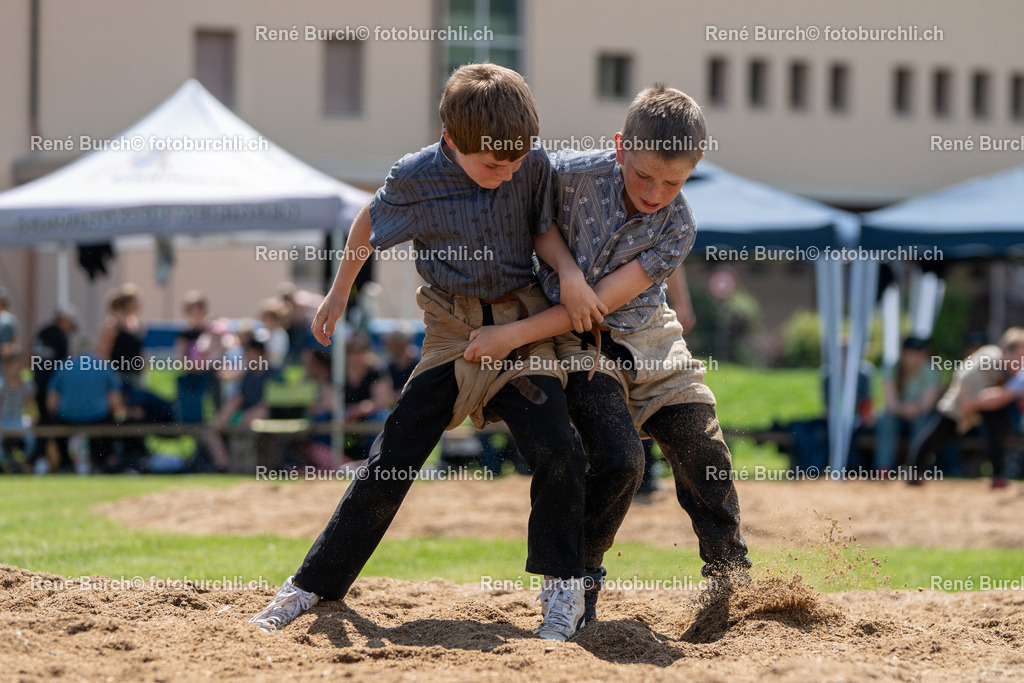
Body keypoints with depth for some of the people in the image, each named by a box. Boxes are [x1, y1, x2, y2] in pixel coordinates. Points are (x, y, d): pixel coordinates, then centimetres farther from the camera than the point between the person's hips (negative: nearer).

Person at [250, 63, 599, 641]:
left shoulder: (534, 165, -10)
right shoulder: (417, 180, -13)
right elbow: (369, 224, 6)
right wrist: (339, 293, 17)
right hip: (453, 329, -1)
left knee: (557, 451, -17)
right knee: (394, 457, -4)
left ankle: (563, 592, -1)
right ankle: (313, 586, 6)